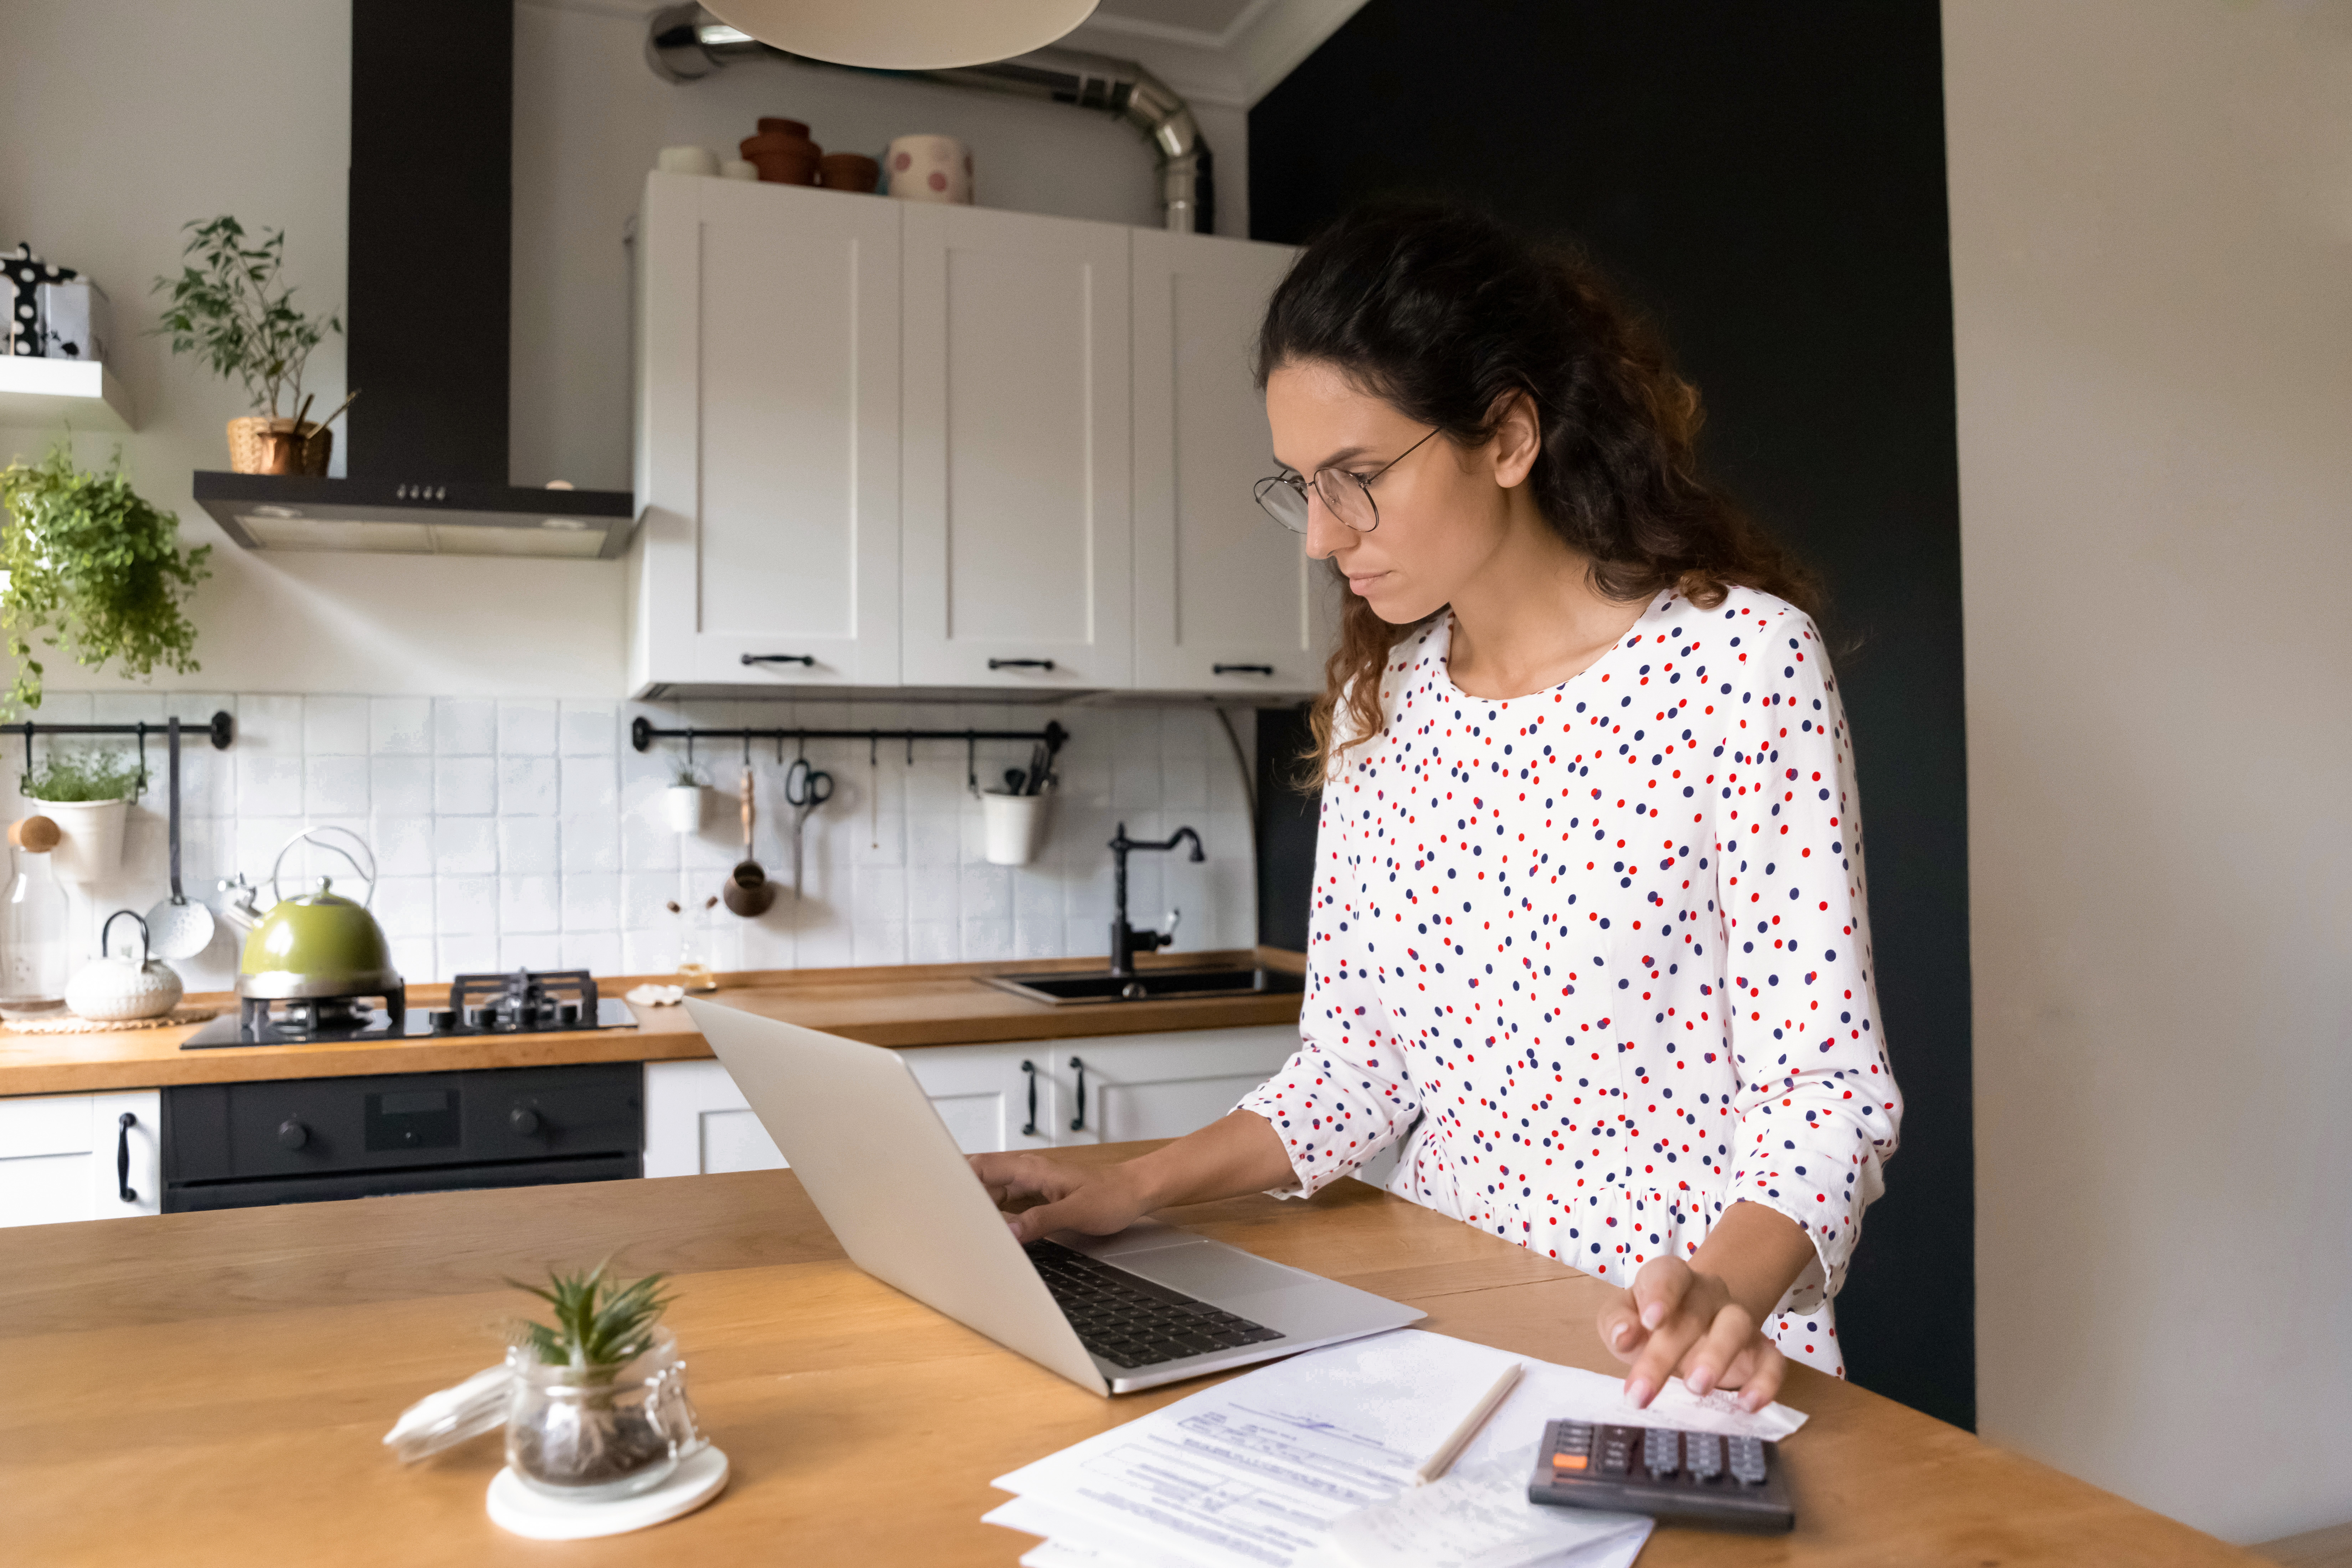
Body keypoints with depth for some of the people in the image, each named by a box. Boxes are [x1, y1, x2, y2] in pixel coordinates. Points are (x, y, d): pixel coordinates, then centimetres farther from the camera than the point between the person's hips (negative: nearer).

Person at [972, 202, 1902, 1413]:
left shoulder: (1738, 656, -9)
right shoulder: (1383, 700, 7)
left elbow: (1823, 1078, -10)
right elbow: (1355, 1065, 9)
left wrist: (1729, 1289, -27)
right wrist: (1135, 1188, -3)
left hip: (1682, 1362, -4)